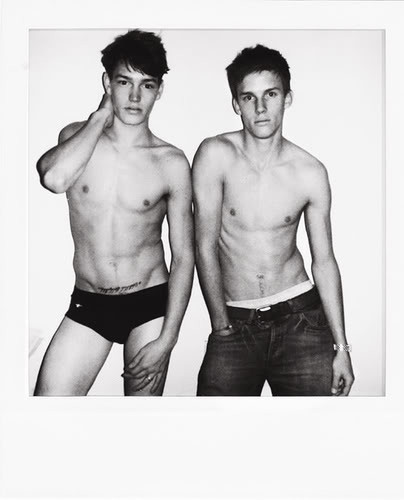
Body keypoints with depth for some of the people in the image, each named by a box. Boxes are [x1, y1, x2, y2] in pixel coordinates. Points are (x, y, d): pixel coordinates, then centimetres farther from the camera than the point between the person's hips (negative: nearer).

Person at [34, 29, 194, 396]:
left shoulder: (172, 163, -7)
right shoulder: (78, 136, 0)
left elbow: (183, 255, -4)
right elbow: (53, 178, -25)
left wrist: (167, 338, -8)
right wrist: (102, 115, -13)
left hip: (150, 301, -1)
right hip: (88, 303, 2)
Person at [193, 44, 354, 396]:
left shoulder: (311, 173, -4)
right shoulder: (215, 155, -10)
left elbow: (324, 261, 2)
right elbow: (205, 247, -8)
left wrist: (342, 348, 2)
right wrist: (222, 326, -5)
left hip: (300, 316, 1)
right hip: (235, 322, -1)